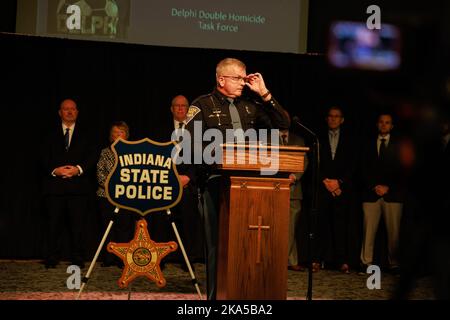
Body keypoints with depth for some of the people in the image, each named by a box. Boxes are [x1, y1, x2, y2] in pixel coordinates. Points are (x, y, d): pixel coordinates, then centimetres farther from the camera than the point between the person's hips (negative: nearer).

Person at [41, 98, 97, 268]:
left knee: (78, 225, -1)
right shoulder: (51, 135, 15)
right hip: (55, 185, 1)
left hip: (78, 185, -1)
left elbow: (92, 157, 4)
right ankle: (52, 259, 9)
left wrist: (79, 169, -13)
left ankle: (78, 259, 5)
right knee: (54, 224, 1)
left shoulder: (85, 135, 14)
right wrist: (54, 170, -11)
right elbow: (44, 158, 8)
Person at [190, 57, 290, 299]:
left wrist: (264, 94, 6)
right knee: (217, 242, 0)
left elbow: (282, 125, 11)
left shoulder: (251, 105, 16)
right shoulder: (203, 105, 3)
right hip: (217, 181, -4)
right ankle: (216, 295, 7)